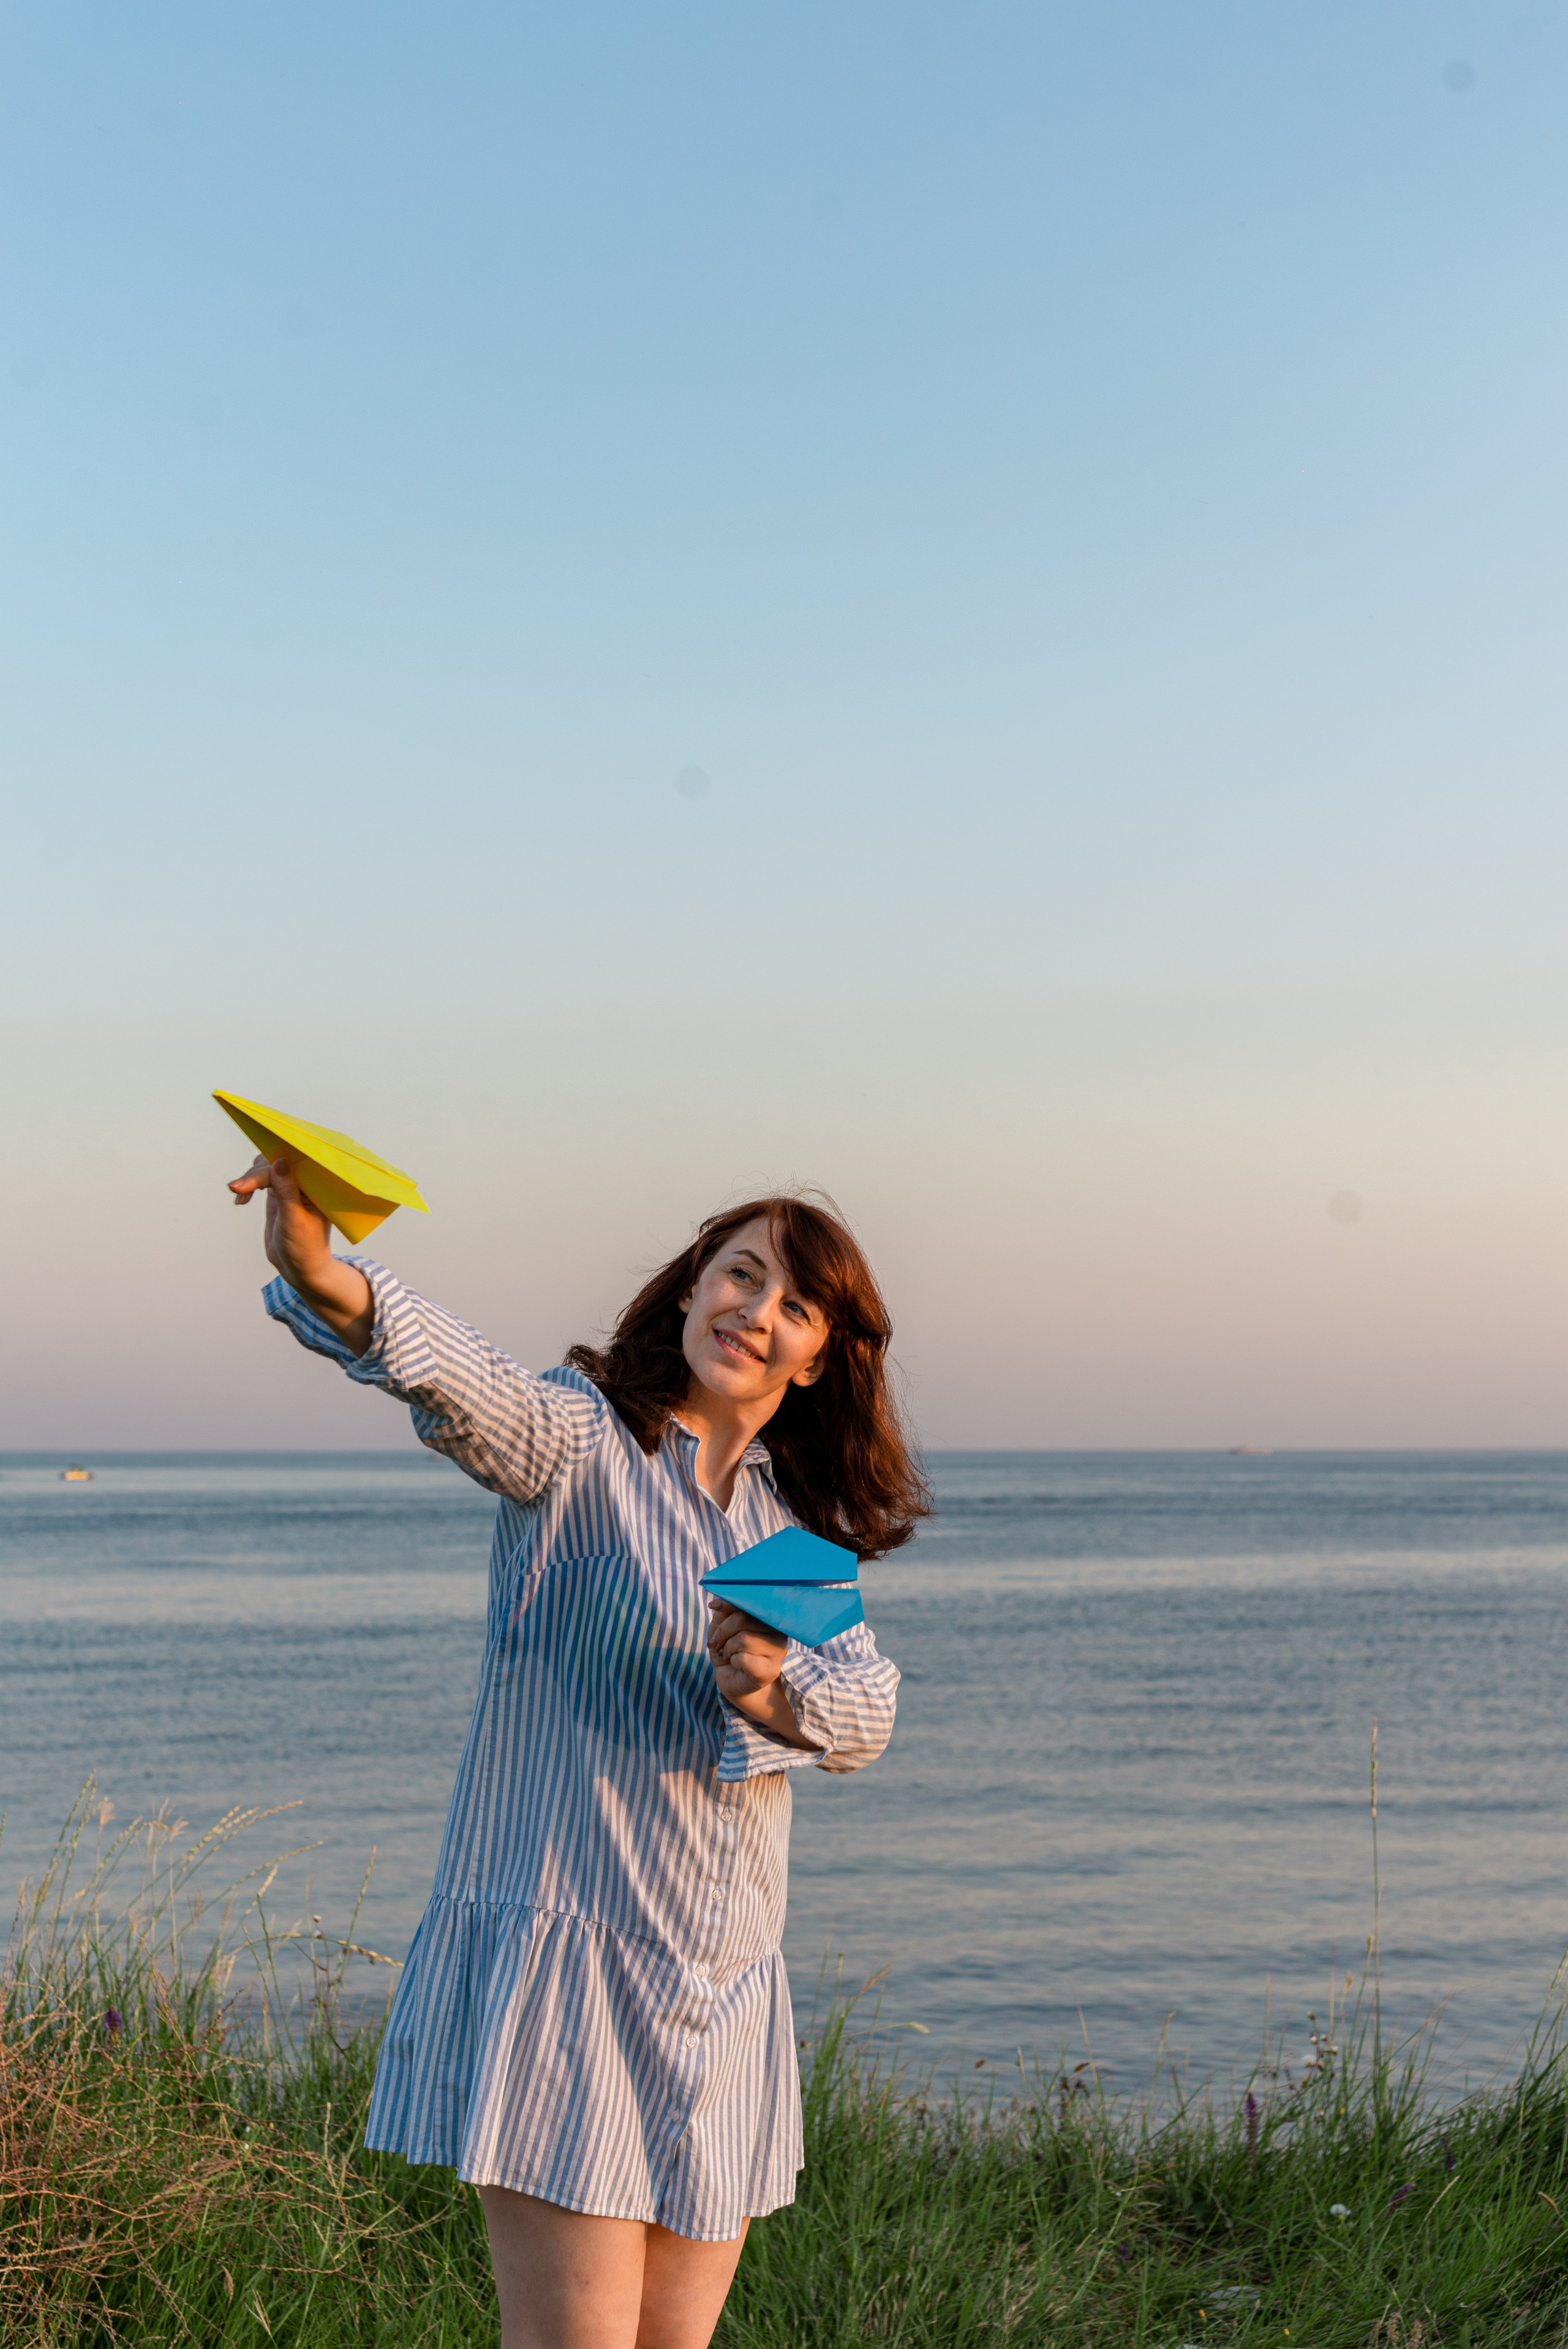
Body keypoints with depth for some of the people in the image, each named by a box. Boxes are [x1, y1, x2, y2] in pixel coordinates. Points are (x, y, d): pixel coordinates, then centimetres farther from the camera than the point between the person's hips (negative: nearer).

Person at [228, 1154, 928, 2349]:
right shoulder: (578, 1437, -5)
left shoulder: (803, 1521, 14)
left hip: (724, 1985, 6)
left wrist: (775, 1690, -20)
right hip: (561, 1954, -6)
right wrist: (323, 1276, -48)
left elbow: (869, 1710, 3)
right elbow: (457, 1377, -27)